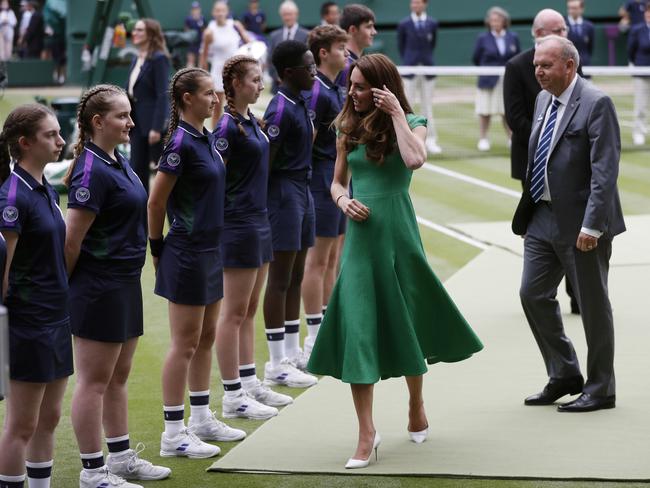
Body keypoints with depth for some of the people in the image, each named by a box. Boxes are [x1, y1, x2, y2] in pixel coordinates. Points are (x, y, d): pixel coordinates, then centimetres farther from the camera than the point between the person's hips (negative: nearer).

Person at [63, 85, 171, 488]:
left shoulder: (117, 162, 10)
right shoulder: (93, 171, -19)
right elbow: (72, 239, -19)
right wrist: (66, 287, -9)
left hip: (125, 284, 9)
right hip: (99, 287, -9)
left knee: (118, 378, 17)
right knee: (94, 381, 0)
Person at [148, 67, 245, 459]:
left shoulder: (206, 138, 9)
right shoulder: (181, 142, -17)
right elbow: (156, 201, -15)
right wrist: (158, 248, -7)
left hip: (210, 249, 9)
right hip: (187, 252, -9)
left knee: (206, 336, 15)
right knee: (185, 343, -3)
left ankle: (202, 419, 26)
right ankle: (174, 433, 4)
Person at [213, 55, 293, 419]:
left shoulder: (252, 121, 12)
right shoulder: (227, 126, -15)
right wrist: (221, 219, -18)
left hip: (259, 221, 9)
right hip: (238, 224, -9)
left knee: (250, 310, 15)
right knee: (234, 312, -2)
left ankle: (250, 384, 23)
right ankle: (233, 396, 4)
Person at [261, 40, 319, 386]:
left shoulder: (300, 103, 11)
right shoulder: (281, 110, -18)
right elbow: (266, 162, -18)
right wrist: (264, 207, -17)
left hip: (302, 191, 9)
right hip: (284, 192, -9)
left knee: (295, 277, 15)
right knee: (280, 279, -3)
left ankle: (292, 352, 25)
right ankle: (277, 364, 3)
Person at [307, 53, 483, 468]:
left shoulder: (411, 123, -2)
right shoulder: (349, 129, 8)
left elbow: (415, 160, -24)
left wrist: (396, 115, -16)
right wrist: (343, 200, -5)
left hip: (397, 232, -2)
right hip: (361, 235, 2)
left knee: (405, 323, 11)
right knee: (358, 329, -6)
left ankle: (417, 407, 36)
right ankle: (367, 434, -5)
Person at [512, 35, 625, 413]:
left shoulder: (596, 104, -15)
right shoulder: (543, 100, 10)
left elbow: (605, 170, -20)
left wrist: (591, 225, -24)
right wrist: (529, 212, 13)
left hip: (581, 222, -8)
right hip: (544, 217, 8)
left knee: (593, 304, 3)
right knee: (534, 294, 8)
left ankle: (600, 389, 16)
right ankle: (564, 375, 22)